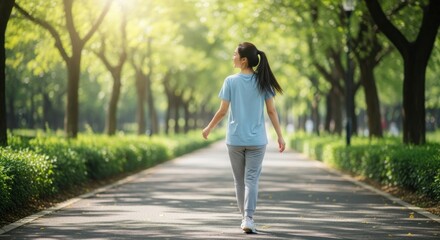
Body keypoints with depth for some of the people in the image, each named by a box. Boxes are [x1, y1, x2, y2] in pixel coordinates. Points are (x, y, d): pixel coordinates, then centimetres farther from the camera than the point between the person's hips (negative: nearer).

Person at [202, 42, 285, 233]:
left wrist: (208, 128, 9)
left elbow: (223, 111, -6)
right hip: (257, 140, 1)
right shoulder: (262, 81, -2)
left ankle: (245, 218, 21)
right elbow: (271, 111, -2)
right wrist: (280, 136, 4)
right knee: (251, 179, 0)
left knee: (239, 181, 13)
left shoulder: (230, 81, -7)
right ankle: (248, 218, -15)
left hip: (235, 140, -1)